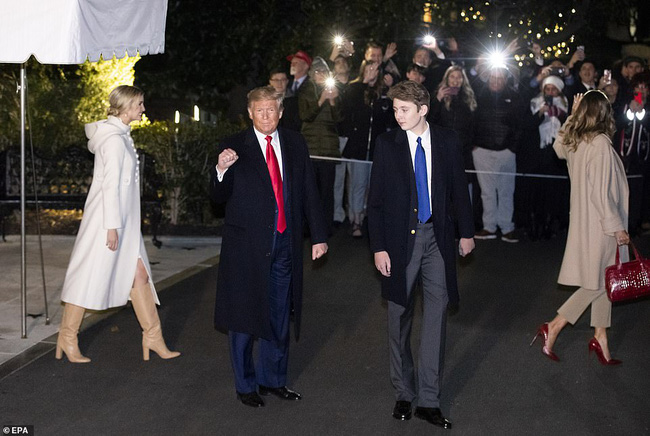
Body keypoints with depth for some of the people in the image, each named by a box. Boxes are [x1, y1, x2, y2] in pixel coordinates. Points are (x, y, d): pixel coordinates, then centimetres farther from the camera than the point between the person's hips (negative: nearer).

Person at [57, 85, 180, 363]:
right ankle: (68, 337, 11)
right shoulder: (114, 139, -17)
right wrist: (111, 226, -21)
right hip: (109, 218, -10)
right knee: (91, 275, 0)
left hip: (124, 221, 10)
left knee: (139, 275, 8)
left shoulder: (120, 135, 13)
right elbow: (110, 184, -20)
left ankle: (153, 337, 12)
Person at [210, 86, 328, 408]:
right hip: (247, 244, -3)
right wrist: (221, 171, -26)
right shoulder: (234, 147, -3)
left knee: (278, 315, 14)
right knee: (244, 315, 5)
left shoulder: (295, 144, 7)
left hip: (285, 242, 4)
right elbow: (219, 197, -6)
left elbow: (309, 192, 10)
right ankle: (245, 384, 20)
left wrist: (319, 235, 7)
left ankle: (272, 379, 28)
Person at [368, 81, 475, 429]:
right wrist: (378, 247, -7)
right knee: (400, 318, 8)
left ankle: (429, 400, 6)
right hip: (400, 238, 0)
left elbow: (459, 189, 10)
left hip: (438, 237, 1)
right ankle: (404, 393, 23)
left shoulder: (447, 141, 2)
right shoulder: (387, 143, -2)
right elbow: (375, 200, -2)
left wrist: (466, 231, 11)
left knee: (436, 316, -1)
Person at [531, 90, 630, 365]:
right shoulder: (600, 144, -21)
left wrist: (572, 116, 26)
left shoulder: (574, 142, 2)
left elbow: (559, 146, 29)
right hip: (599, 224, -9)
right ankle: (553, 329, -1)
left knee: (602, 281, 14)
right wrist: (616, 227, -16)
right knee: (597, 284, 0)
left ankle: (601, 337, 19)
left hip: (585, 221, 9)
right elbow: (601, 192, -23)